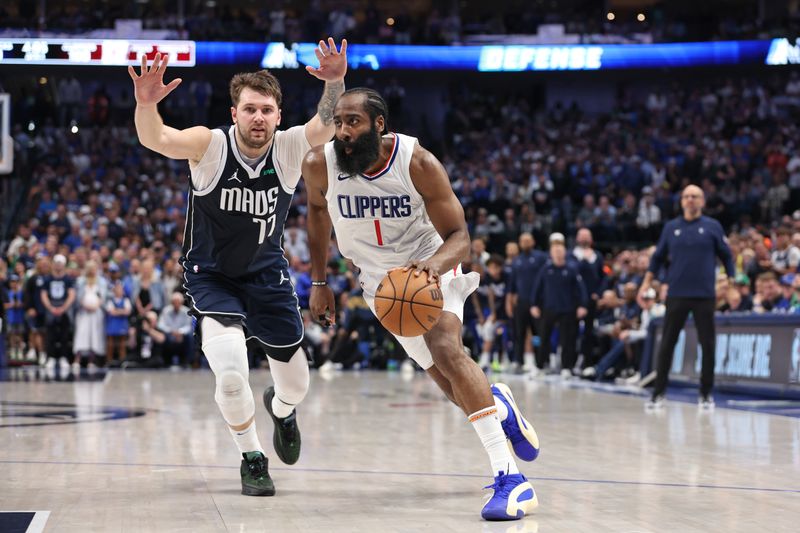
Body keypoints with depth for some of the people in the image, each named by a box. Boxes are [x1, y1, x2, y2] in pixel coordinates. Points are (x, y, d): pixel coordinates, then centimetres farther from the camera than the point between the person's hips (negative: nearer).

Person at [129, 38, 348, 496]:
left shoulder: (290, 147, -15)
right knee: (231, 373, -24)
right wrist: (146, 104, -61)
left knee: (296, 384, 12)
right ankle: (252, 458, 4)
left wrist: (335, 82, -51)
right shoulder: (210, 144, -23)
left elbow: (329, 123, -31)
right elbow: (155, 139, -40)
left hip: (267, 274, 3)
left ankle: (281, 410, 53)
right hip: (212, 276, -3)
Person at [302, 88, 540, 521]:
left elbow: (459, 237, -22)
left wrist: (435, 263, -44)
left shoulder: (418, 164, -26)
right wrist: (318, 282, 6)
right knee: (446, 377, 2)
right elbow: (317, 209, 6)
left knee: (446, 350, -28)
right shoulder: (320, 164, -19)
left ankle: (509, 478, -30)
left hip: (431, 266, -3)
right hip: (381, 277, 3)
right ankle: (497, 405, 40)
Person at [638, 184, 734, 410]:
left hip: (704, 296, -1)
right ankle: (658, 393, 9)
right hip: (676, 295, 1)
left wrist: (731, 282, 3)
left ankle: (706, 395, 13)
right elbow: (658, 257, 12)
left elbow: (726, 256, 8)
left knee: (708, 345, 2)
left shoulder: (713, 227, 4)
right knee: (667, 344, 2)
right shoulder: (671, 227, 8)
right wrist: (646, 284, 7)